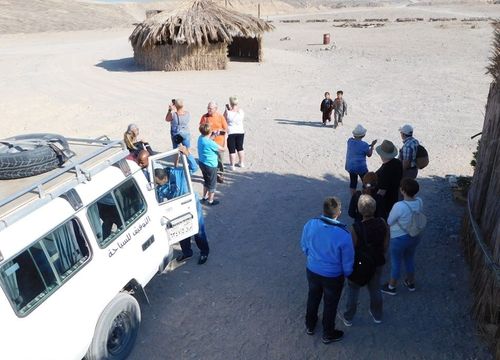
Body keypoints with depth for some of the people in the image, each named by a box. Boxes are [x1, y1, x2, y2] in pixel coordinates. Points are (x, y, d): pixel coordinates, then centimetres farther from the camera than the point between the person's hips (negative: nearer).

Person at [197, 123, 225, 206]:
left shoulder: (200, 138, -4)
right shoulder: (210, 143, -27)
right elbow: (222, 149, -17)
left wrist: (214, 135, 6)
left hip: (202, 164, 8)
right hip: (210, 166, -8)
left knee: (206, 181, 27)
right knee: (212, 184, 10)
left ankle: (205, 197, 39)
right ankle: (210, 201, 21)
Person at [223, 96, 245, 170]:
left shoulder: (228, 112, -17)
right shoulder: (241, 111, -7)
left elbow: (224, 120, -3)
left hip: (230, 132, -4)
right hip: (240, 132, 4)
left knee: (232, 150, 4)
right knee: (240, 147, 21)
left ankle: (232, 165, 11)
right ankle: (241, 163, 32)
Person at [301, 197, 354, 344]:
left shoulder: (310, 224, -21)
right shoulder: (343, 234, -32)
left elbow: (304, 246, -2)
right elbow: (347, 261, -17)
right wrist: (347, 273, 5)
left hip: (312, 270, 4)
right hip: (333, 276, -3)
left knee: (313, 298, 29)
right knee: (330, 304, 21)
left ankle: (310, 326, 52)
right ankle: (328, 334, 44)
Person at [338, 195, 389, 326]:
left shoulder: (356, 228, -32)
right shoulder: (382, 223, -19)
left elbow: (352, 249, -21)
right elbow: (385, 245, -5)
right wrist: (380, 256, 13)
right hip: (377, 263, 4)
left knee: (353, 291, 21)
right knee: (375, 289, 28)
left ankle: (348, 318, 40)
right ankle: (377, 315, 50)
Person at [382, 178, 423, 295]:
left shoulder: (399, 206, -34)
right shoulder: (419, 202, -15)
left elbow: (389, 222, -18)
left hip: (399, 239, -6)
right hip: (415, 237, 6)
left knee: (396, 262, 15)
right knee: (410, 259, 28)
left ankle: (391, 287, 35)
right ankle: (411, 283, 48)